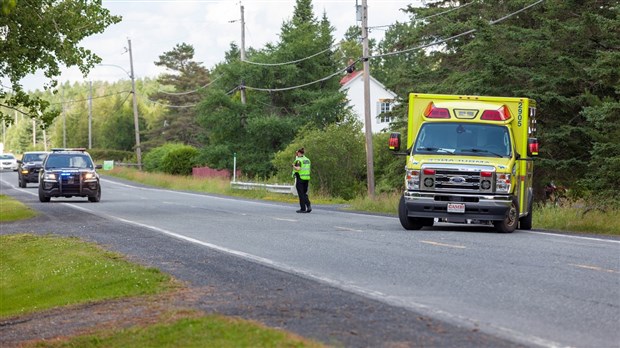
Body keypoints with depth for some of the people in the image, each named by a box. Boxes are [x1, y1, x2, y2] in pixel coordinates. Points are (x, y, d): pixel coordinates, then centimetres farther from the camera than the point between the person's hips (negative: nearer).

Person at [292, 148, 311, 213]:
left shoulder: (298, 160, -11)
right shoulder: (307, 160, 10)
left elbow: (298, 169, -25)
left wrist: (293, 166, -3)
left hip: (300, 178, -6)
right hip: (307, 178, 6)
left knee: (301, 194, 1)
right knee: (304, 194, 14)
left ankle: (303, 208, 3)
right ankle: (308, 206, -3)